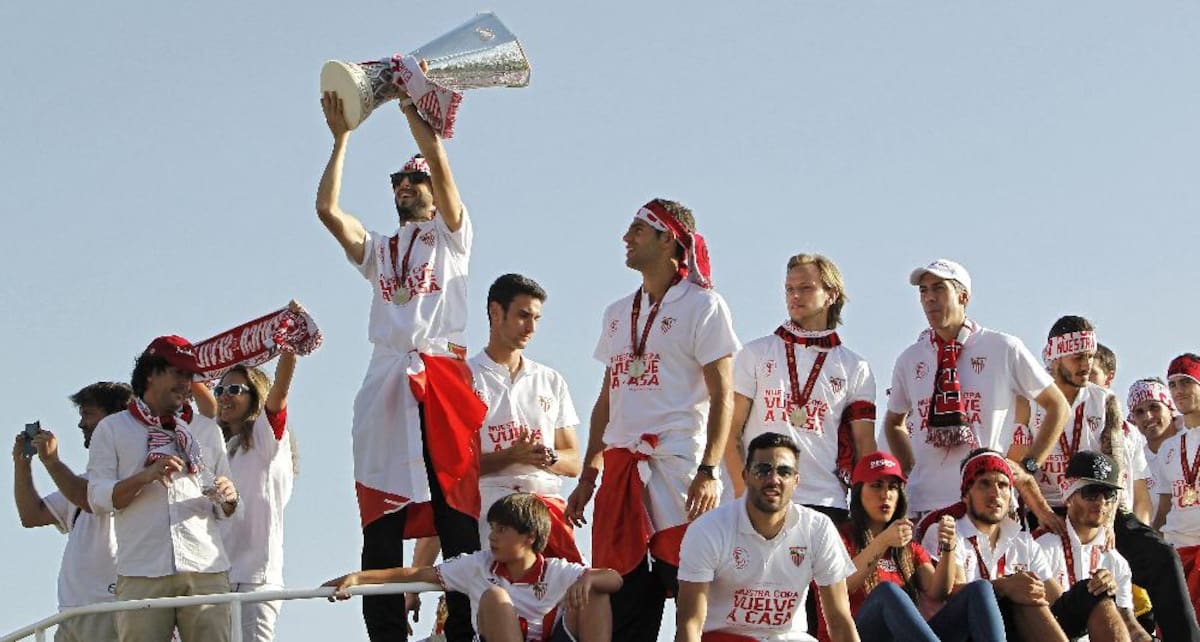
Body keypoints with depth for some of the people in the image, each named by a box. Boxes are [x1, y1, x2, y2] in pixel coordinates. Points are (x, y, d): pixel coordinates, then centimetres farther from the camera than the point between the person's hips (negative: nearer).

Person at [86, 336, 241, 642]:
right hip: (141, 574, -2)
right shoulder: (113, 429, 14)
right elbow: (98, 498, 3)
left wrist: (228, 499, -2)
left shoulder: (207, 430, 24)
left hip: (206, 570, 2)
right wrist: (147, 476, -12)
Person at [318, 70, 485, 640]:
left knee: (457, 518, -9)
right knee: (381, 524, -3)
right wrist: (341, 138, 11)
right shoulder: (377, 251, 26)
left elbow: (441, 167, 1)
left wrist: (411, 108, 1)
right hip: (385, 384, 4)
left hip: (442, 376, -4)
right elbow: (328, 209, 11)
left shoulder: (450, 236, 16)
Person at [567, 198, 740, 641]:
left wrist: (709, 472, -17)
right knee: (622, 603, 4)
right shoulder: (618, 314, 20)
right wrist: (587, 478, 17)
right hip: (622, 469, 7)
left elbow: (722, 395, -7)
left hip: (678, 470, -7)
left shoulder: (702, 306, 0)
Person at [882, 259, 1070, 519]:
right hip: (924, 503, 2)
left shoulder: (1004, 349, 3)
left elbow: (1057, 406, 10)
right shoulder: (909, 360, 12)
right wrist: (910, 471, 12)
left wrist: (1029, 467, 2)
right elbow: (894, 423, 28)